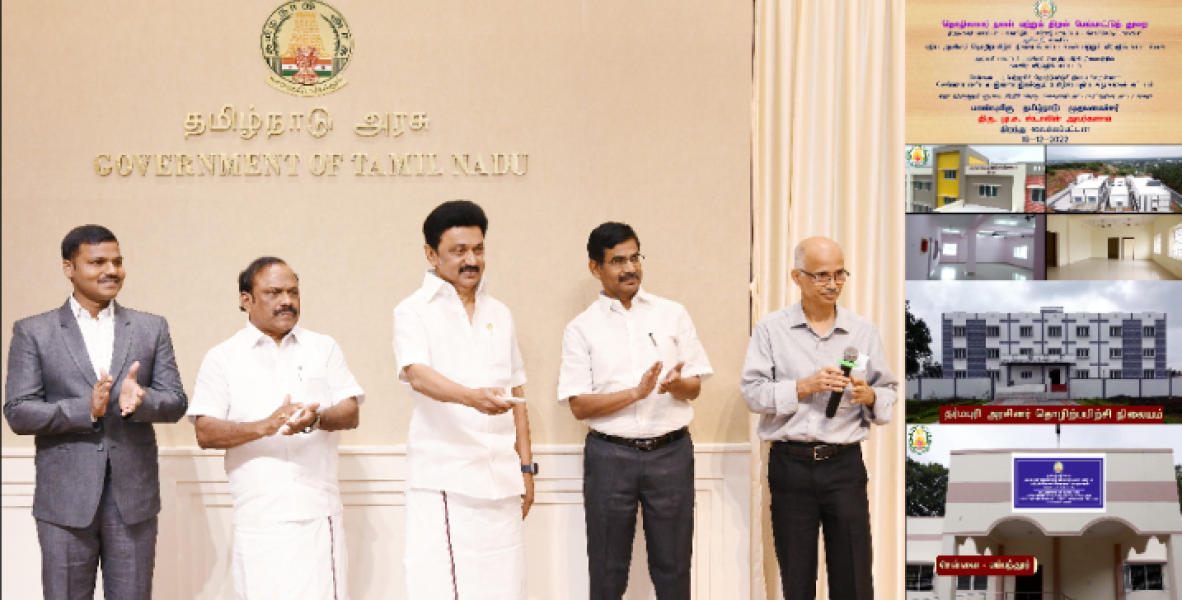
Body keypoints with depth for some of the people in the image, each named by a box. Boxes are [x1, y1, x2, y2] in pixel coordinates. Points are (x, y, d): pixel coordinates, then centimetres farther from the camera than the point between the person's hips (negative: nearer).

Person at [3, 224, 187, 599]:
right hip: (65, 499, -2)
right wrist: (86, 409, -19)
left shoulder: (152, 329, 9)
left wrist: (140, 400, -18)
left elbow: (175, 402, 5)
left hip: (134, 497, 2)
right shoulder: (33, 333, 3)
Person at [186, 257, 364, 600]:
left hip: (319, 511, 1)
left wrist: (316, 419, -15)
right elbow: (205, 433, -1)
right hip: (258, 517, -1)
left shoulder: (324, 348, 14)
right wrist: (264, 426, -18)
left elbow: (351, 413, 7)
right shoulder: (222, 358, 8)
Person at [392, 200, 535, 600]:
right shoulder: (414, 312, 0)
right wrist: (473, 396, -36)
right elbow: (416, 374, -18)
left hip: (501, 477, 5)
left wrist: (525, 467, 13)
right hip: (443, 478, -4)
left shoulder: (499, 315, 17)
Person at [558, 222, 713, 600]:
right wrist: (636, 392, -18)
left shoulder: (673, 314, 8)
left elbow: (695, 387, 8)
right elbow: (578, 405, -5)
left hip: (671, 452, 1)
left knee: (673, 567, 6)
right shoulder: (581, 328, 2)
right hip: (610, 455, -1)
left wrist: (675, 384, -15)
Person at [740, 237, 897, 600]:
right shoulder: (771, 330, 2)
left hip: (845, 465, 1)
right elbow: (753, 393, -6)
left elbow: (889, 393, 9)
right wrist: (804, 387, -16)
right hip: (790, 465, -1)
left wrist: (869, 396, -13)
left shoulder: (863, 332, 8)